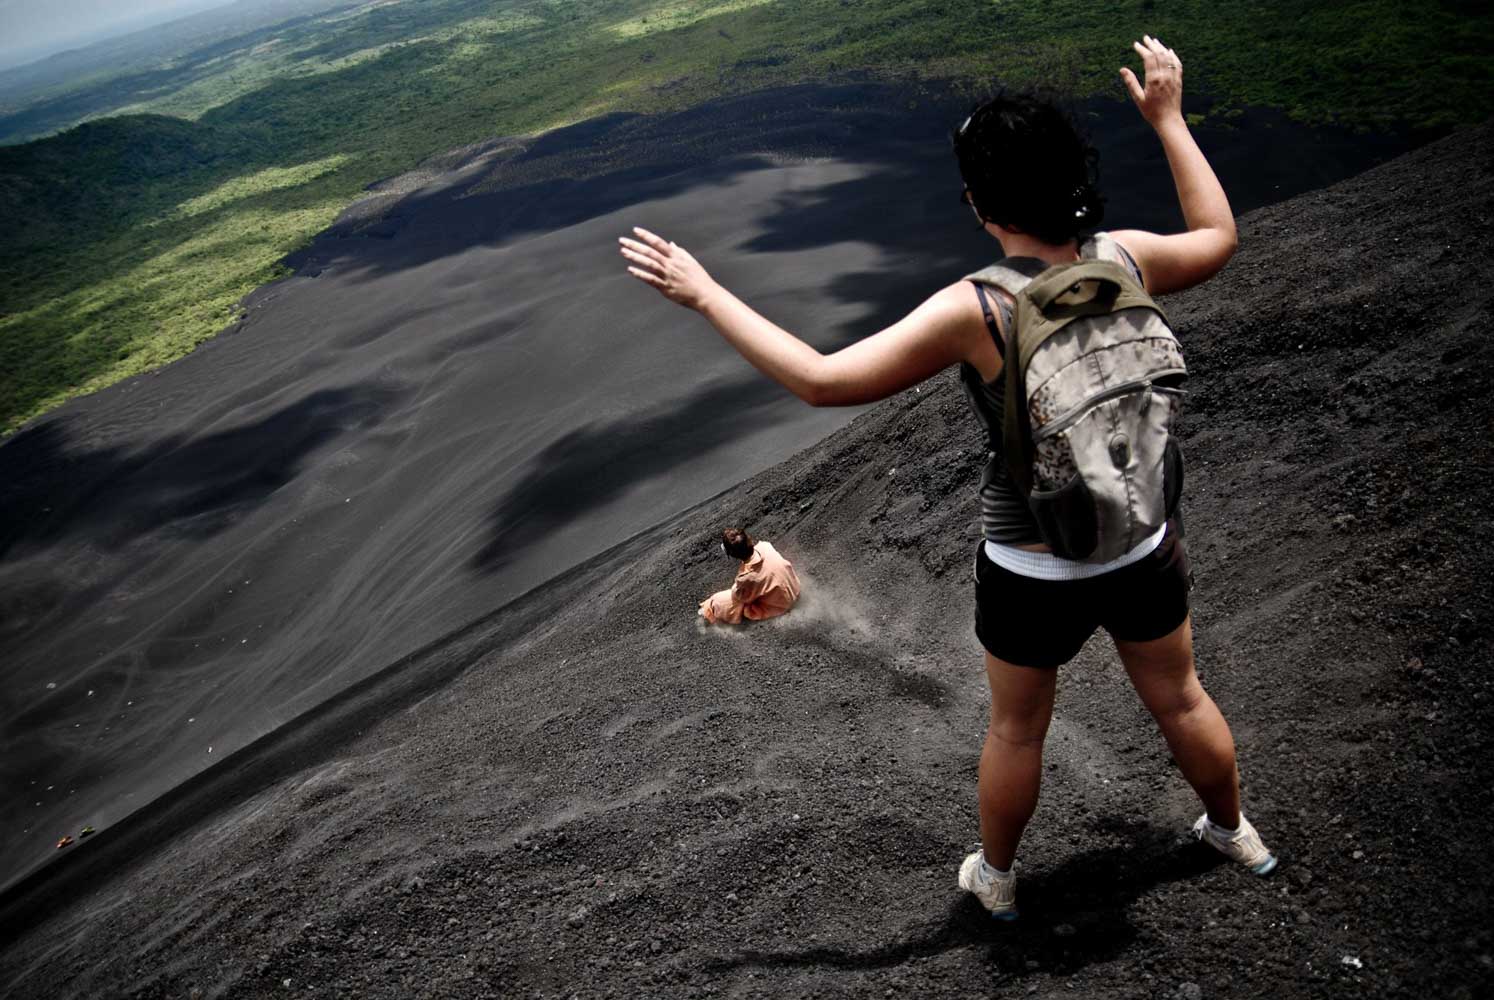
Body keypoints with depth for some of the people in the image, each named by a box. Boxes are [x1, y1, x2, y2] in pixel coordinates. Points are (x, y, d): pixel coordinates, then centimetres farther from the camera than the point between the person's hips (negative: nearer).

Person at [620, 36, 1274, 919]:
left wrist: (703, 292, -19)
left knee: (1017, 729, 22)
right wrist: (1170, 119, 16)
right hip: (1142, 548, 4)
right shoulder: (1123, 259, -14)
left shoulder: (975, 310, -28)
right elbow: (1219, 237, 9)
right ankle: (1235, 830, 56)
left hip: (1033, 573, -3)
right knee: (1181, 700, 29)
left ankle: (996, 877, 47)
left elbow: (823, 380, -26)